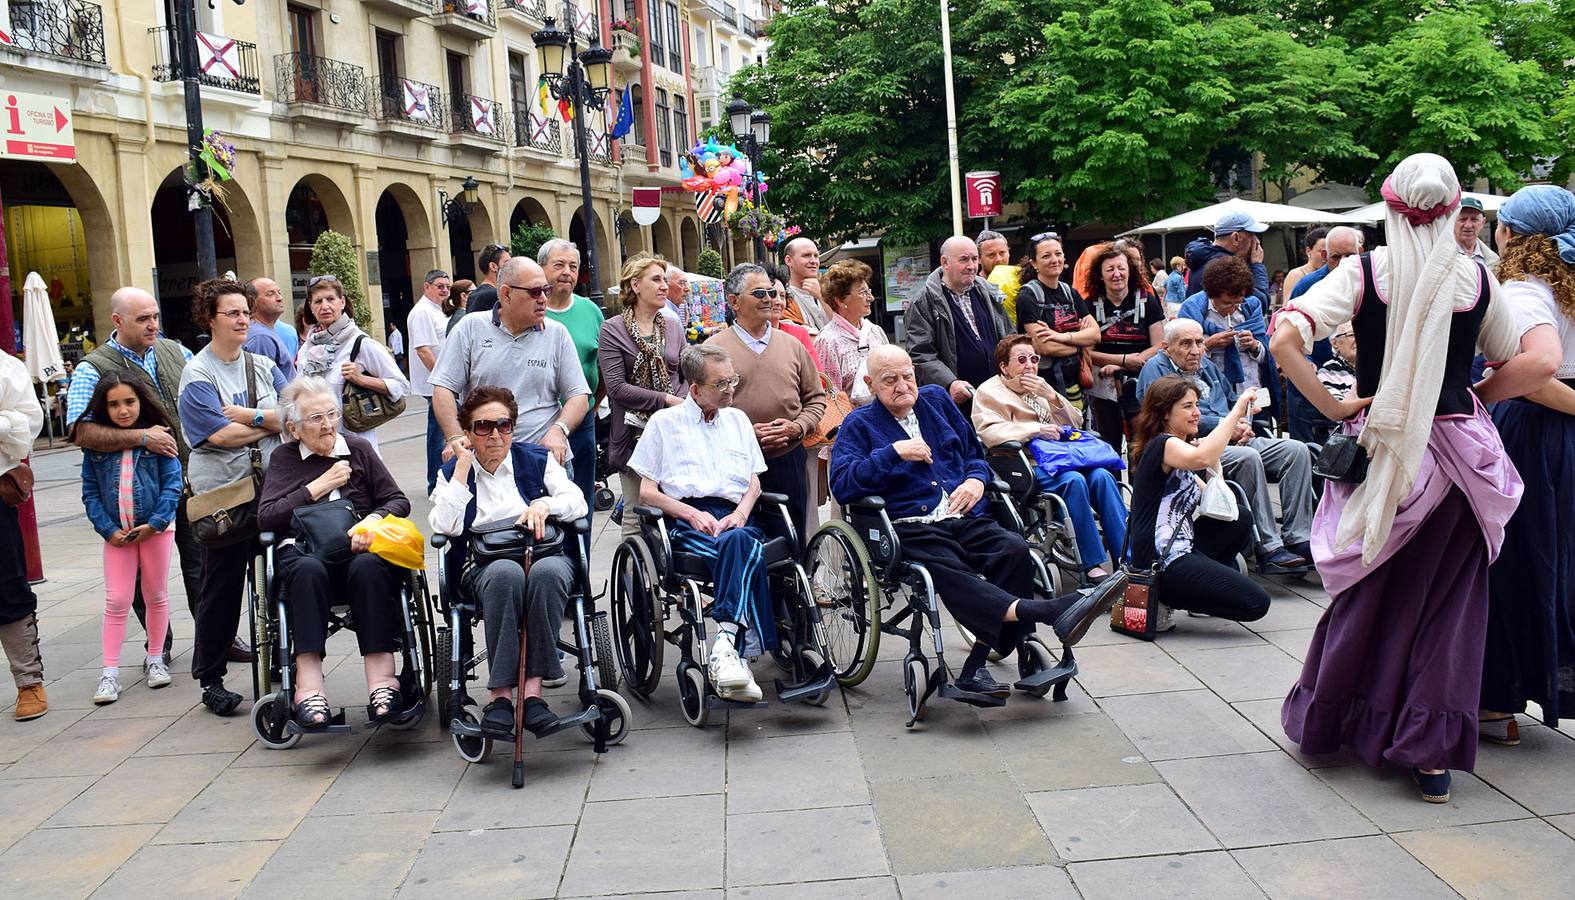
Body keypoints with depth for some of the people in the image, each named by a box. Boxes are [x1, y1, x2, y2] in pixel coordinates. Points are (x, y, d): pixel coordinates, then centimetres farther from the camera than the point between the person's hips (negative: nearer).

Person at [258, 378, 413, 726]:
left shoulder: (358, 447, 19)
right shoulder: (284, 458, 18)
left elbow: (398, 501, 13)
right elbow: (265, 517, 5)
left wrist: (372, 520, -9)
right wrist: (318, 487, 1)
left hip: (359, 547, 0)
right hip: (303, 550, 0)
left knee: (369, 567, -36)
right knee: (307, 570, -37)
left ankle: (382, 678, -42)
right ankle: (309, 686, -44)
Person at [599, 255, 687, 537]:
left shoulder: (674, 327, 13)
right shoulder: (612, 330, -2)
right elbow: (616, 387, -10)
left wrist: (683, 406, -8)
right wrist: (666, 400, -13)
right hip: (635, 435, -4)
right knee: (636, 516, 1)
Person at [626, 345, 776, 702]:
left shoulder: (738, 419, 26)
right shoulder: (665, 422, 15)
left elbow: (754, 484, 24)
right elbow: (647, 492, 9)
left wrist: (741, 513, 0)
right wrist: (692, 513, -7)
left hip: (735, 520, 2)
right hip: (686, 523, -2)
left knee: (739, 540, -38)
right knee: (747, 551, -37)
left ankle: (726, 643, -51)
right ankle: (743, 649, -44)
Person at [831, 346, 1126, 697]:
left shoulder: (936, 399, 23)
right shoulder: (859, 424, 10)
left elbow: (975, 453, 29)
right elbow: (842, 486, -5)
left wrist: (976, 479, 6)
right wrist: (893, 453, -11)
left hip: (966, 519, 4)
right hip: (911, 528, -4)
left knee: (1014, 550, -28)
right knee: (948, 571, -37)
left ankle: (976, 666, -27)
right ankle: (1049, 611, -52)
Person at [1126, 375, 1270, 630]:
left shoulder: (1181, 446, 18)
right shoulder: (1162, 445, -12)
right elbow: (1201, 458, -35)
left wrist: (1214, 461, 3)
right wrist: (1236, 412, -27)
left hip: (1180, 548, 10)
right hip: (1163, 562, -10)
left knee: (1240, 520, 24)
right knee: (1256, 603, -11)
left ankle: (1206, 584, 12)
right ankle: (1163, 598, -4)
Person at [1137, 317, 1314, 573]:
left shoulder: (1208, 366, 25)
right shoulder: (1156, 369, 0)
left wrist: (1244, 425, 6)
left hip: (1234, 440, 8)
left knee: (1297, 450, -10)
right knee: (1248, 457, -35)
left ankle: (1298, 540, -16)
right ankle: (1269, 550, -33)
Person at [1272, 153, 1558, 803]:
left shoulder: (1364, 272, -8)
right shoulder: (1477, 278, -2)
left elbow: (1284, 340, -19)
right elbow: (1539, 364, 6)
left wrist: (1333, 407, -10)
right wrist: (1470, 400, 12)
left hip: (1383, 451, -1)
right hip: (1460, 450, 1)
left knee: (1369, 588, 14)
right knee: (1447, 597, 9)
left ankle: (1326, 719, 29)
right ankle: (1432, 751, 10)